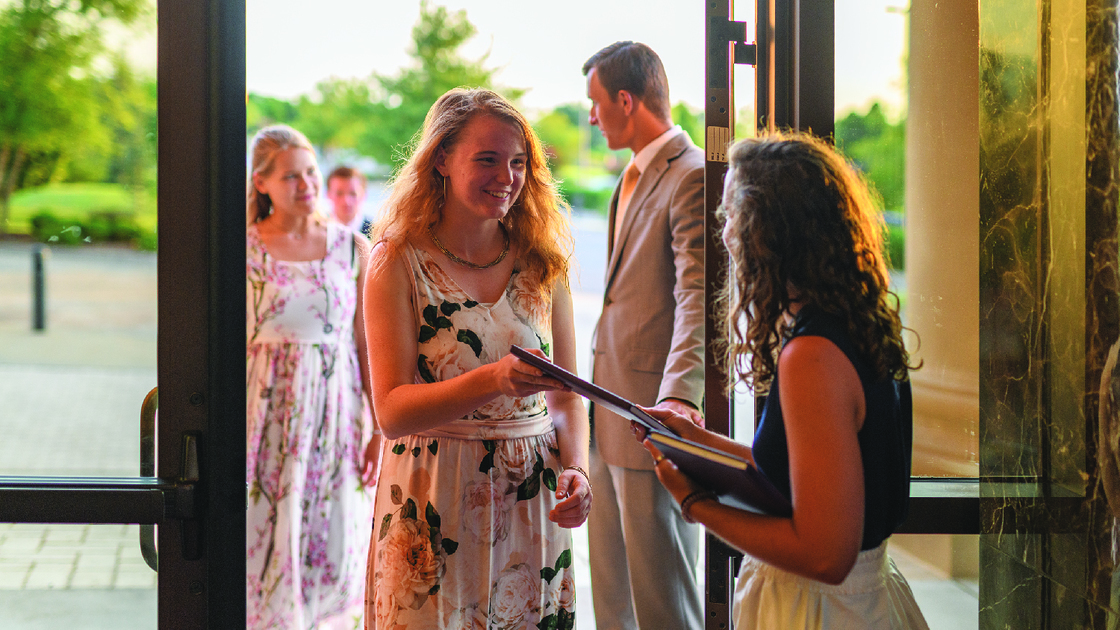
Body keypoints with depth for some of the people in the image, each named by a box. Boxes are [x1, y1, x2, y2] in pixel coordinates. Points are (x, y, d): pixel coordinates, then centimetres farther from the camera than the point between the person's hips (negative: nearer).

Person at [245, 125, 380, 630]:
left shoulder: (352, 248, 3)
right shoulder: (241, 250, -2)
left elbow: (367, 344, 4)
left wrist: (380, 430, 0)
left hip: (336, 415, 2)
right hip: (269, 416, -2)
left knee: (333, 554, 5)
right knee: (268, 546, 0)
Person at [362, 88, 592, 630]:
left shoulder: (541, 264, 5)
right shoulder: (398, 262, -6)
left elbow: (565, 397, 8)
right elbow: (391, 411, -14)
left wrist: (576, 469, -12)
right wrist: (494, 380, -29)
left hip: (531, 507, 3)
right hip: (432, 510, -3)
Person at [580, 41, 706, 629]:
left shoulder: (693, 176, -15)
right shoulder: (634, 177, 18)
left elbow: (697, 297, -26)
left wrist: (679, 395, -40)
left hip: (655, 412, -10)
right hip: (611, 417, 10)